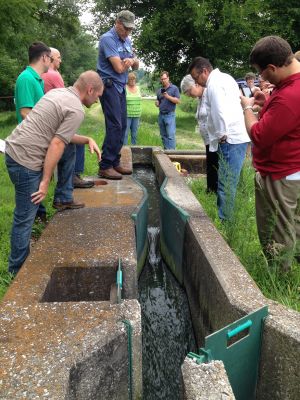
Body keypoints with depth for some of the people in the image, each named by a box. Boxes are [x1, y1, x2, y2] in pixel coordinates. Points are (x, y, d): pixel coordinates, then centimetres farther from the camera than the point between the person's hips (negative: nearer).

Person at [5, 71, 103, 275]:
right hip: (26, 161, -8)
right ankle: (18, 267, 15)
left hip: (13, 147, 9)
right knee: (25, 217, 2)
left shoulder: (59, 92, 13)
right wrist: (45, 182, -13)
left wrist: (88, 140, 12)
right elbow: (56, 145, -18)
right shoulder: (76, 110, -13)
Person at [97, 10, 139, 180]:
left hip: (121, 87, 9)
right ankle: (105, 166, -11)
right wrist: (126, 61, 2)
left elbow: (136, 66, 15)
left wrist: (132, 60, -8)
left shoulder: (127, 41, 15)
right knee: (115, 126, -14)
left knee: (122, 126, 7)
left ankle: (115, 162, 15)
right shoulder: (107, 39, -12)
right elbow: (119, 68, -20)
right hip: (109, 86, -9)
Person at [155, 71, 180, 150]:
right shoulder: (159, 90, 16)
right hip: (161, 115, 6)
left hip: (170, 115, -6)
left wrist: (168, 96, -17)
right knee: (163, 136, 7)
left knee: (171, 136, -11)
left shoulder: (174, 88, 0)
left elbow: (178, 101, -7)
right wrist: (157, 103, 1)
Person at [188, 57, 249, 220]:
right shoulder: (224, 77, 21)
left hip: (231, 139, -10)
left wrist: (222, 135, -8)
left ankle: (224, 220, -1)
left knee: (226, 184, -6)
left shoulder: (214, 83, -9)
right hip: (239, 136, 10)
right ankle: (226, 217, 20)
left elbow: (220, 112, -18)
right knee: (229, 182, 13)